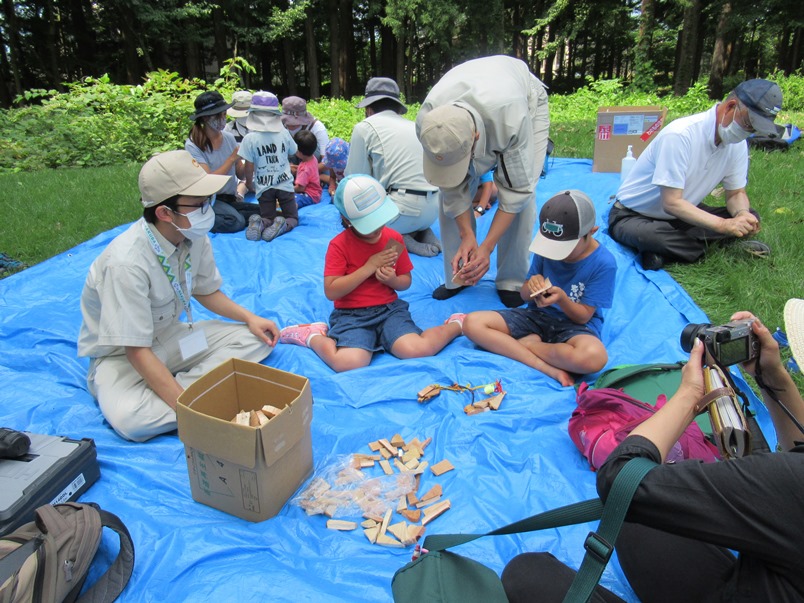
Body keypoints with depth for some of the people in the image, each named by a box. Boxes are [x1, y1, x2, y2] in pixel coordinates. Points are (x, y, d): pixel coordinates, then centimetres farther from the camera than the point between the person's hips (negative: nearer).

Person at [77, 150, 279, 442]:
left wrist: (250, 318, -7)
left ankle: (182, 384, -19)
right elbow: (137, 351, -29)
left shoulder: (195, 237, -11)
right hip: (122, 355, -6)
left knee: (255, 339, -10)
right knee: (128, 417, -36)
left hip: (171, 336, 6)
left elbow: (207, 292, 8)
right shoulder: (127, 263, -32)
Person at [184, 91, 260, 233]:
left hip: (230, 199, 6)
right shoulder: (193, 145, -9)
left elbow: (240, 174, 5)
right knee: (236, 221, -33)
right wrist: (232, 158, -17)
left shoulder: (229, 137, 6)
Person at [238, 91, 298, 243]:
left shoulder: (249, 139, -10)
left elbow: (249, 166, -7)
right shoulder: (284, 133, -4)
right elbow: (294, 152, 12)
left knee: (268, 218, 17)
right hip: (285, 184, 1)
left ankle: (260, 224, -19)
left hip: (264, 187, 0)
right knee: (293, 218, 13)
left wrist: (249, 183, 10)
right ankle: (283, 226, -21)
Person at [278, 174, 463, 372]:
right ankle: (313, 336, -1)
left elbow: (406, 281, 12)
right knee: (349, 362, -31)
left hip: (390, 309, 3)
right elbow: (331, 291, -14)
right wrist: (369, 267, -17)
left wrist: (392, 280, -14)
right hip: (352, 314, -2)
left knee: (416, 350, -26)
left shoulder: (393, 239, 3)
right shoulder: (339, 245, -8)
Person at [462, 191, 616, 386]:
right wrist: (532, 286, -21)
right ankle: (550, 369, -24)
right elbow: (525, 295, 3)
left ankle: (525, 343, -14)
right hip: (538, 315, 5)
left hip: (573, 324, -4)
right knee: (472, 323, -18)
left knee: (595, 357, -41)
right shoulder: (546, 248, -4)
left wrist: (561, 298, -32)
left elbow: (583, 317, -12)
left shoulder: (604, 264, -14)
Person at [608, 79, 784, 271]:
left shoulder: (738, 143, -2)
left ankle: (663, 252, -16)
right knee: (650, 236, -41)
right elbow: (671, 203, -28)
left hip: (681, 216, 8)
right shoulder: (680, 135, -26)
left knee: (750, 218, -7)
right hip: (632, 217, -7)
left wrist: (742, 213, -17)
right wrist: (723, 225, -33)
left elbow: (736, 193, 7)